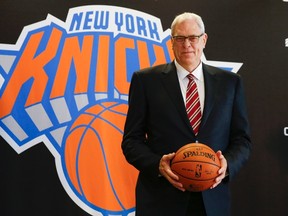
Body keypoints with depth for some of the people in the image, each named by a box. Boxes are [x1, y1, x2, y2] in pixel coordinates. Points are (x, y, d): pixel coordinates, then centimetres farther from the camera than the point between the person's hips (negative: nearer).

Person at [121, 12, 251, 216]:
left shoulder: (230, 82, 6)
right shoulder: (146, 80, -1)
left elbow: (242, 139, 7)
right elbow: (132, 140, -1)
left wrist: (228, 164, -12)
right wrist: (157, 164, -17)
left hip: (213, 199, 2)